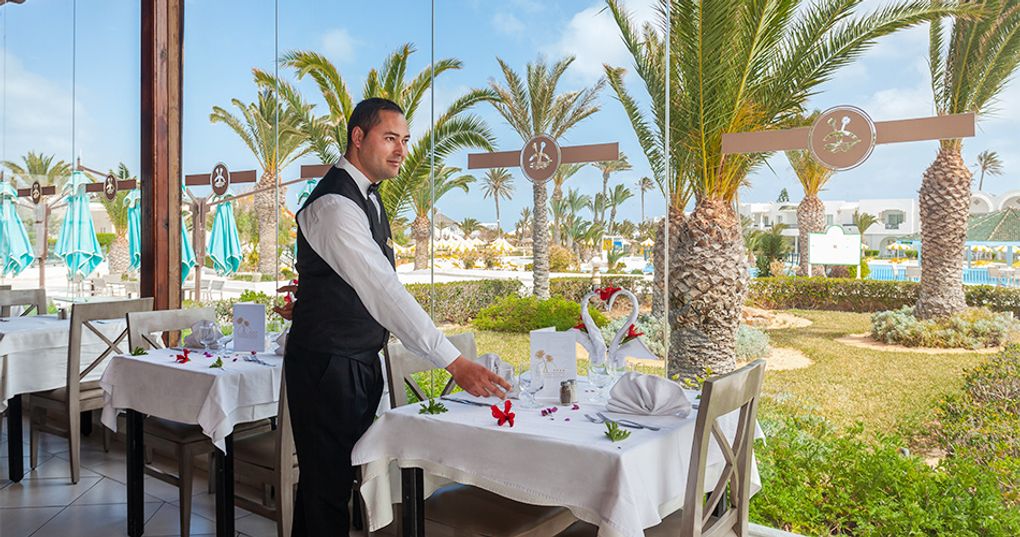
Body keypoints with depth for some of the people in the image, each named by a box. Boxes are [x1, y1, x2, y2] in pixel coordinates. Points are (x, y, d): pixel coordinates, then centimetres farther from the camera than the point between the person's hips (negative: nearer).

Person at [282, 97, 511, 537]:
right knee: (328, 483, 1)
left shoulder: (367, 196, 10)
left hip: (360, 362, 9)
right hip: (327, 365, -9)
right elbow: (384, 291, -31)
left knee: (340, 475, 18)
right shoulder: (334, 205, -22)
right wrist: (455, 363, -33)